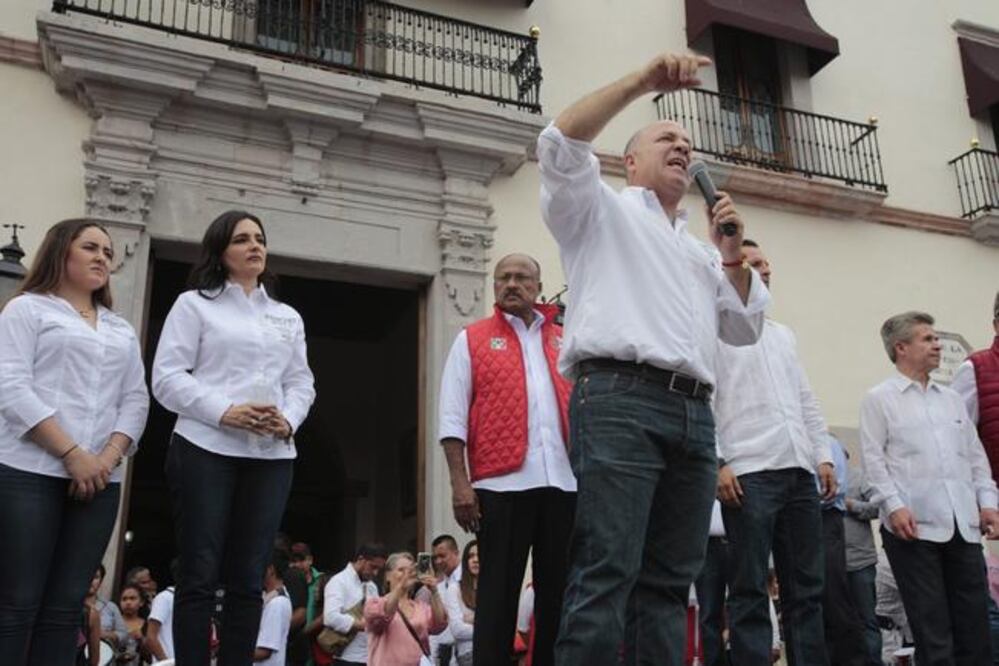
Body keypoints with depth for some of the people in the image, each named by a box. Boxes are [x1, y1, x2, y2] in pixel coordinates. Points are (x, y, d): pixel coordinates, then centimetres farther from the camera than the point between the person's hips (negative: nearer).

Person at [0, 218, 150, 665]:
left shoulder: (122, 330, 21)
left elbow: (136, 400, 13)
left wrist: (109, 457, -6)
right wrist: (71, 453, -14)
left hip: (100, 481, 5)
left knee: (66, 606, 3)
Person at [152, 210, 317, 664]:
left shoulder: (288, 317, 21)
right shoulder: (195, 304, 7)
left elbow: (301, 382, 14)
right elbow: (167, 377, -3)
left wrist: (289, 420, -7)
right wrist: (224, 412, -16)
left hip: (271, 455, 4)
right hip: (207, 449, -4)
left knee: (248, 579, 4)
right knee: (200, 576, -2)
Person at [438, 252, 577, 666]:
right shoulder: (472, 340, 9)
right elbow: (453, 418, 3)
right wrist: (460, 482, -7)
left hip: (564, 483, 3)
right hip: (502, 484, -3)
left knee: (559, 590, 7)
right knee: (498, 591, 0)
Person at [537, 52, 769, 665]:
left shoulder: (700, 250, 32)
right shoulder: (602, 211, 16)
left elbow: (744, 329, 25)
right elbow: (561, 145, -3)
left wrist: (732, 255, 13)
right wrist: (643, 82, -4)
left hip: (694, 413, 7)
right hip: (620, 400, -6)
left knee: (669, 581, 4)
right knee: (608, 574, -15)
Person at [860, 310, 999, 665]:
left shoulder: (951, 398, 21)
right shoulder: (879, 399, 3)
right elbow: (873, 459, -4)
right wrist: (893, 505, -15)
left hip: (963, 524, 5)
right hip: (914, 524, -5)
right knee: (931, 625, -1)